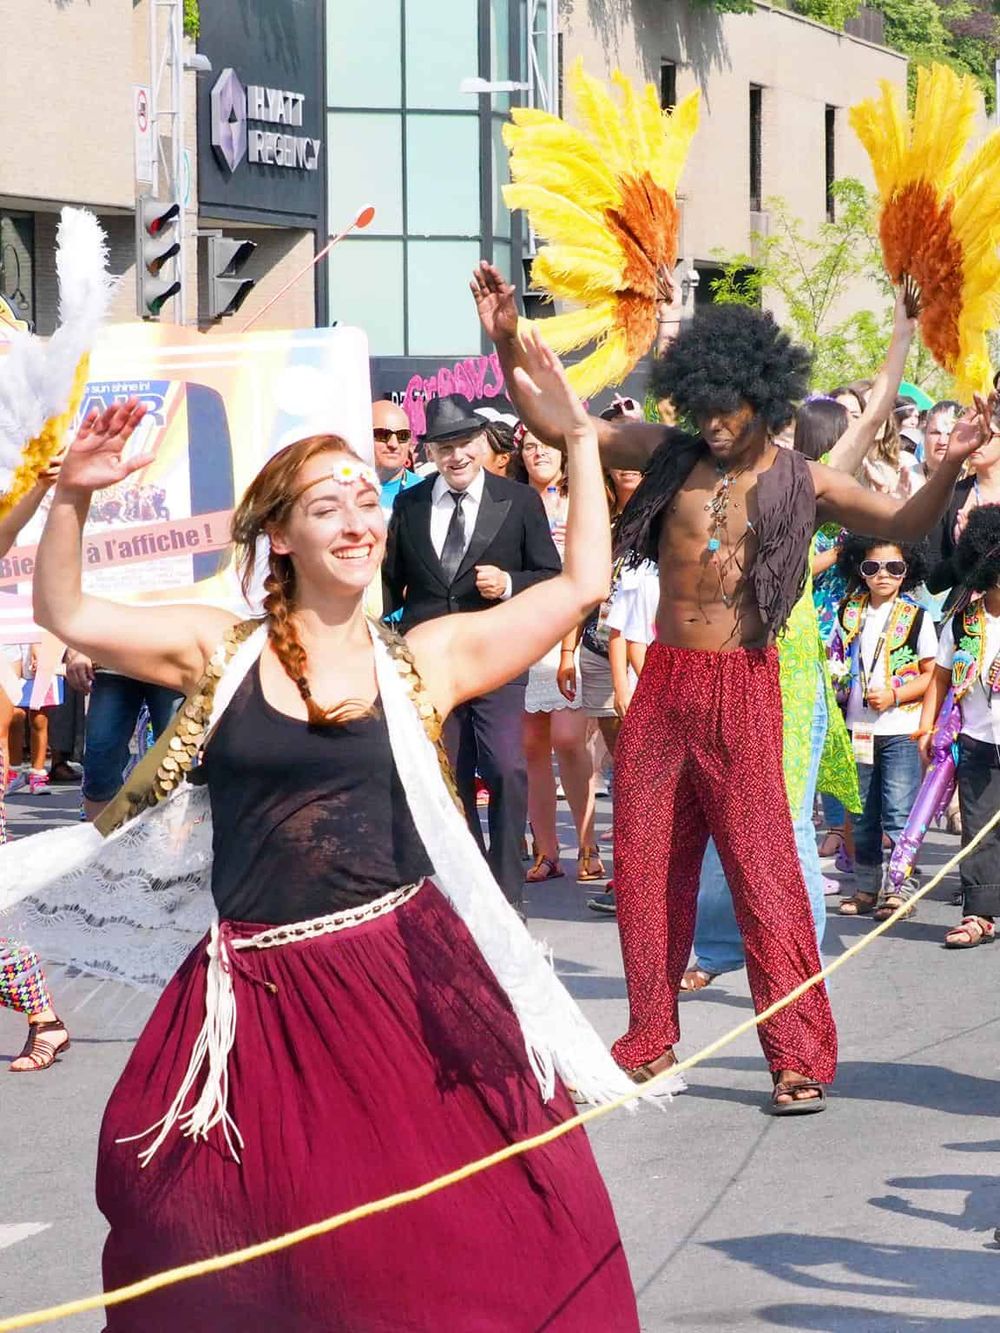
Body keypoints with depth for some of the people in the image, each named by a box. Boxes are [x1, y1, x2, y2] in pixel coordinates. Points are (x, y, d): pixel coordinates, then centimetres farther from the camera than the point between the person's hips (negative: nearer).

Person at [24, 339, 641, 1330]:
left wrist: (578, 438, 1)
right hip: (257, 996, 0)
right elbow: (65, 614, 4)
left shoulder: (426, 657, 6)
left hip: (403, 980, 0)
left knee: (451, 1244, -5)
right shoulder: (220, 650, 6)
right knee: (241, 1253, 2)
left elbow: (581, 586, 5)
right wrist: (72, 497, -10)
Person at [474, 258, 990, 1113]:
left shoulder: (802, 484, -2)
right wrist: (507, 341, -5)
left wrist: (950, 466, -24)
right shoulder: (666, 456, 5)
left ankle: (800, 1057, -5)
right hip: (663, 681, 4)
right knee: (645, 865, 10)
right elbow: (548, 422, 7)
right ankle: (651, 1041, 24)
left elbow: (906, 525, -6)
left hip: (740, 688, -4)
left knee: (763, 867, -8)